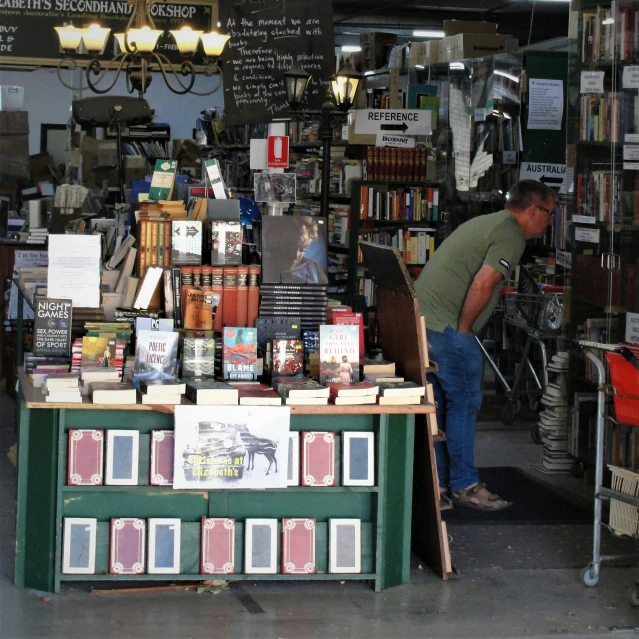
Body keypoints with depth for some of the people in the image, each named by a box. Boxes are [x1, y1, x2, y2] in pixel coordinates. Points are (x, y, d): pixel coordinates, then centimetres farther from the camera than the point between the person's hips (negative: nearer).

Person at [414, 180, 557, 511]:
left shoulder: (486, 223, 23)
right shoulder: (511, 235, -9)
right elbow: (482, 284, -22)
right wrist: (464, 328, -11)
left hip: (420, 318, 10)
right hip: (446, 327, -10)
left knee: (438, 404, 13)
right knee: (463, 402, -2)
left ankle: (437, 485, 18)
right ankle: (465, 486, 3)